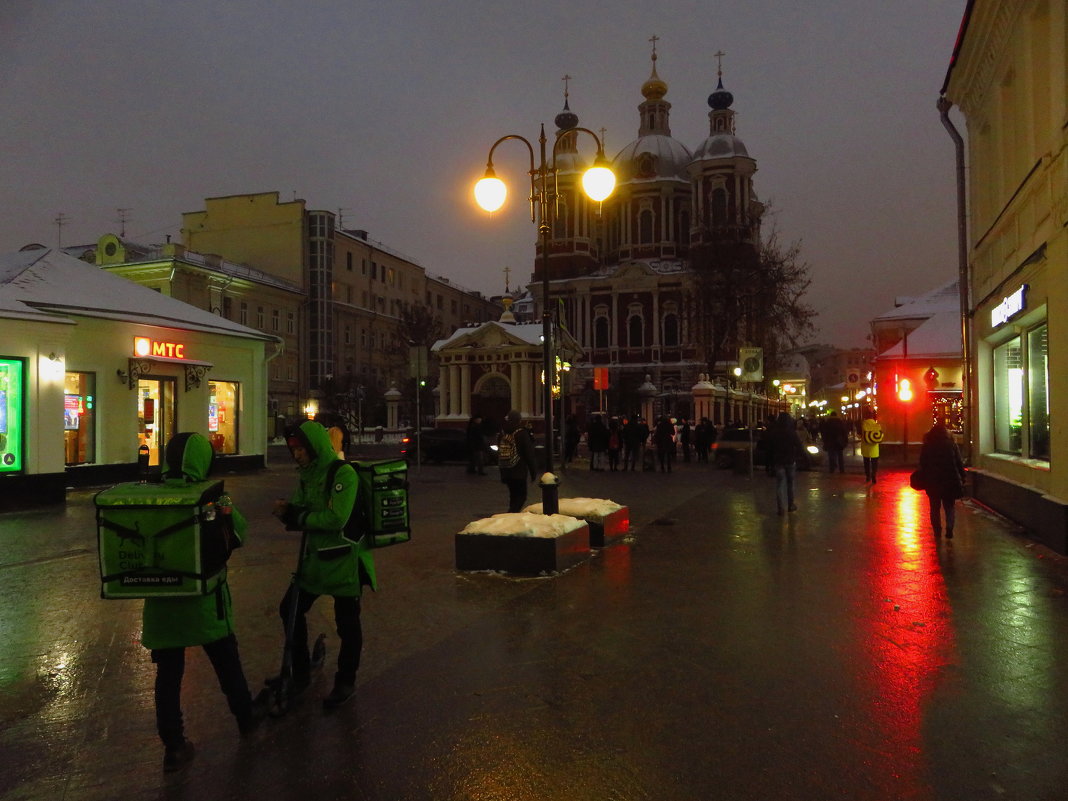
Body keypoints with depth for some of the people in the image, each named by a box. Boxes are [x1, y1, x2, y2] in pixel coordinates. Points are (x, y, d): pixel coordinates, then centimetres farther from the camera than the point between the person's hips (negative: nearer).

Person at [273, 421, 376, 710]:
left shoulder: (343, 473, -18)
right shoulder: (307, 476, 8)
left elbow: (337, 518, -27)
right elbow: (304, 517, 13)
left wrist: (299, 517, -19)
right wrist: (287, 511, -9)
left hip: (344, 561, -8)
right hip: (315, 557, 8)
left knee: (347, 624, 6)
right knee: (290, 610, 13)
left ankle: (345, 683, 25)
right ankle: (300, 673, 32)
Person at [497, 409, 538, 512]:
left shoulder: (501, 434, 9)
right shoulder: (522, 433, -10)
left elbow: (498, 454, 16)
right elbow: (529, 454, -10)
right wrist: (534, 472, -3)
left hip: (506, 472, 6)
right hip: (519, 472, -6)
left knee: (513, 495, 19)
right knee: (521, 496, -3)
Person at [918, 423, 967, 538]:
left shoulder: (926, 447, -2)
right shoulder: (951, 445, -1)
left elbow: (923, 465, -2)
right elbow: (959, 463, 0)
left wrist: (923, 479, 4)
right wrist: (963, 476, 9)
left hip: (932, 481, 0)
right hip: (950, 480, 0)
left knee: (935, 507, 11)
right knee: (950, 505, 10)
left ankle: (937, 531, 12)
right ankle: (949, 528, -9)